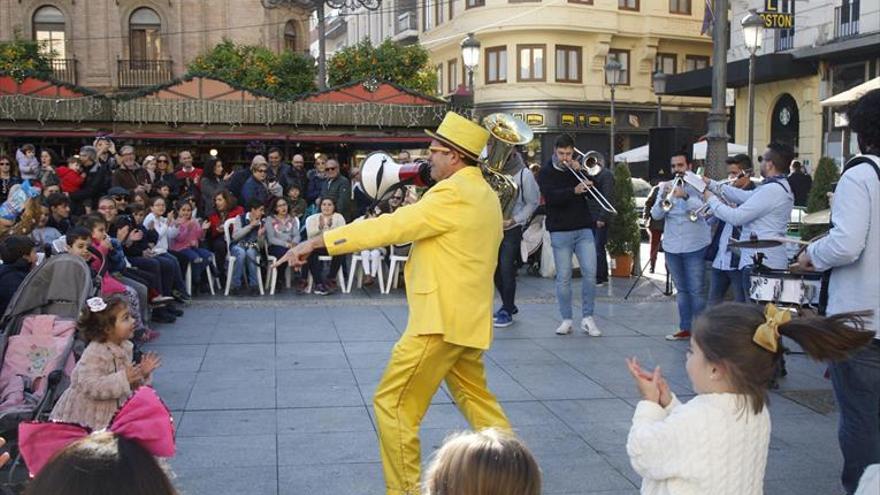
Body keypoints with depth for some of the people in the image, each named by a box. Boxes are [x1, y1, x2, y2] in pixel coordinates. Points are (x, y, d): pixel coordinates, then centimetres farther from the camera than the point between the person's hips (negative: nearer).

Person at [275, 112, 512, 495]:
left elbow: (391, 226, -21)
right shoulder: (485, 195, 13)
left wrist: (318, 241, -21)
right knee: (476, 400, 22)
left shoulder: (453, 193, -16)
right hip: (467, 317, 10)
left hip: (441, 319, -10)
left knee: (393, 404, 0)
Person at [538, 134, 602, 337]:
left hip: (584, 229, 2)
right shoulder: (546, 172, 1)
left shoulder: (577, 167, 11)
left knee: (590, 273, -6)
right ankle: (566, 320, 10)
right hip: (560, 231, -2)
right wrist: (574, 191, -34)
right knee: (563, 277, 0)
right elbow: (551, 197, -17)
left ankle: (587, 318, 4)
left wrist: (580, 171, -10)